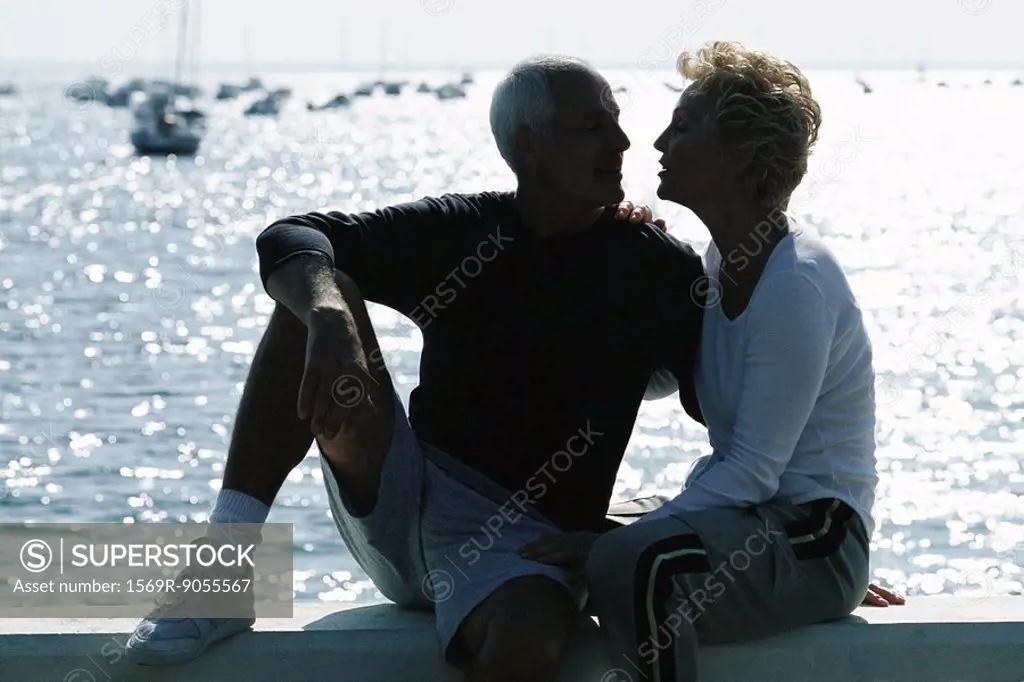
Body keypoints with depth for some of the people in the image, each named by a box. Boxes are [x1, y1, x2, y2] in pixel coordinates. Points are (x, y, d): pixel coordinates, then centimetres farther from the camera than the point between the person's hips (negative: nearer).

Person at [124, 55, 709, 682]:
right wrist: (328, 317, -30)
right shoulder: (458, 231, 2)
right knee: (317, 299, -16)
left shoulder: (652, 266, 1)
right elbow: (290, 239, -12)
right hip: (405, 505, 3)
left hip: (524, 537, -3)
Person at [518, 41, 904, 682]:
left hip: (815, 542, -10)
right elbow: (651, 376, 22)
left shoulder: (796, 285, -20)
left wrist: (613, 541, -24)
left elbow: (752, 471, -22)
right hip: (749, 518, 10)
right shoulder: (726, 261, 9)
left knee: (629, 564, -35)